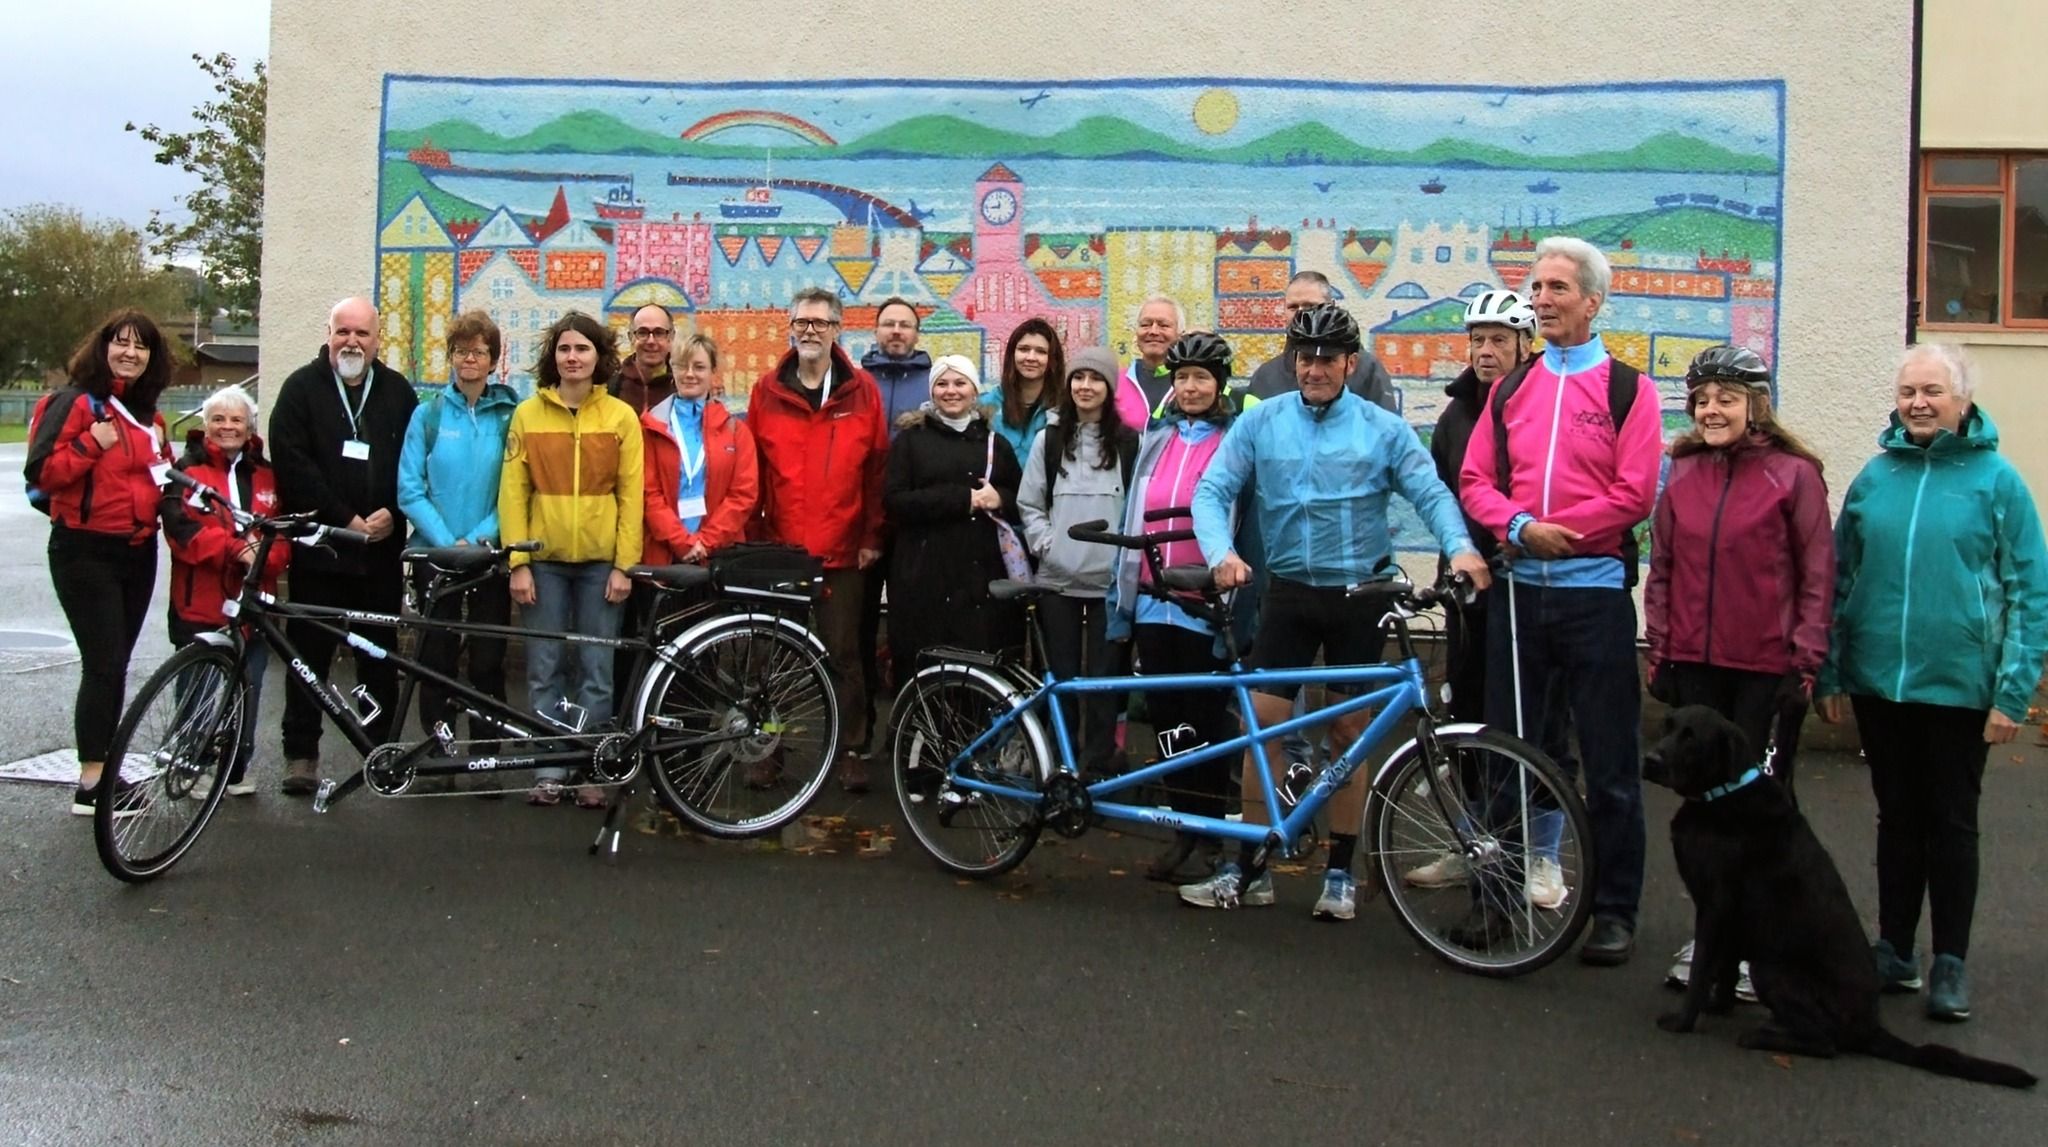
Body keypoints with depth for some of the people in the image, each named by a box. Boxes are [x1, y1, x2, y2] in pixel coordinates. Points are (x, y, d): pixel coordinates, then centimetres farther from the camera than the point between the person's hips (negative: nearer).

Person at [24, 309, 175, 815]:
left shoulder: (147, 416, 14)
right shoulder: (75, 402, -8)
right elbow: (41, 472, -16)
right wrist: (91, 444, -24)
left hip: (138, 550, 7)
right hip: (85, 550, -7)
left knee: (115, 663, 11)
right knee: (104, 664, -9)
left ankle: (103, 769, 19)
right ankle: (91, 783, -2)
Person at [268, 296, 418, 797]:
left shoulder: (397, 391, 10)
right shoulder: (302, 388, 2)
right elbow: (292, 464, -8)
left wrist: (391, 514, -7)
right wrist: (345, 520, -12)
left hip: (382, 548, 2)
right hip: (318, 547, -2)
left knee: (380, 655, 7)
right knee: (309, 652, 2)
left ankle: (382, 747, 16)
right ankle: (301, 754, 10)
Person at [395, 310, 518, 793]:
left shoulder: (510, 415, 1)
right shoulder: (429, 414, 2)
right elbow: (410, 490, -2)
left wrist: (478, 538, -13)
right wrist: (447, 542, -12)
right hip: (435, 554, 1)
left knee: (488, 661, 3)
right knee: (437, 659, 6)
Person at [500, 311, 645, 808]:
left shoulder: (621, 417, 3)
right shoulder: (527, 414, 4)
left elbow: (631, 496, 1)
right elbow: (512, 493, 2)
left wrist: (624, 565, -5)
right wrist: (518, 563, -5)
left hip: (600, 562, 0)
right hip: (544, 561, 1)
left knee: (596, 670, 3)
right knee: (545, 668, 3)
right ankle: (548, 770, 11)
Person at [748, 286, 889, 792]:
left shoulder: (861, 391, 1)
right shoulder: (767, 391, 4)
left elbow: (877, 468, 2)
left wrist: (872, 537, 0)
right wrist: (755, 535, 0)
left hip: (843, 553, -1)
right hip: (779, 551, 1)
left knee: (843, 653, 4)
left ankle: (851, 750, 14)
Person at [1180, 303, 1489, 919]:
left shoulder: (1382, 428, -1)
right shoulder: (1260, 422, 1)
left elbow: (1431, 493, -6)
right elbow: (1211, 492, -3)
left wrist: (1461, 546, -25)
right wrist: (1221, 553, -22)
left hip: (1359, 593, -1)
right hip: (1288, 591, 1)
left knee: (1349, 733, 7)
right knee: (1261, 726, 0)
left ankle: (1340, 874, 18)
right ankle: (1249, 869, 11)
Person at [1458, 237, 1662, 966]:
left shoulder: (1627, 388, 0)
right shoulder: (1510, 390, 13)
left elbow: (1634, 493, -9)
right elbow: (1474, 480, 4)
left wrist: (1558, 532, -13)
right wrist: (1522, 526, -12)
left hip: (1594, 590, -4)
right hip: (1518, 589, 4)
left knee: (1609, 762, 2)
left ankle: (1615, 909, 12)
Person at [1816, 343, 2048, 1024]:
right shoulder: (1875, 477, 4)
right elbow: (1840, 581, 8)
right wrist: (1829, 675, 5)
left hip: (1959, 685, -3)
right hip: (1879, 681, 3)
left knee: (1951, 823, 7)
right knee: (1897, 819, 13)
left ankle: (1950, 964, 18)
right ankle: (1894, 953, 24)